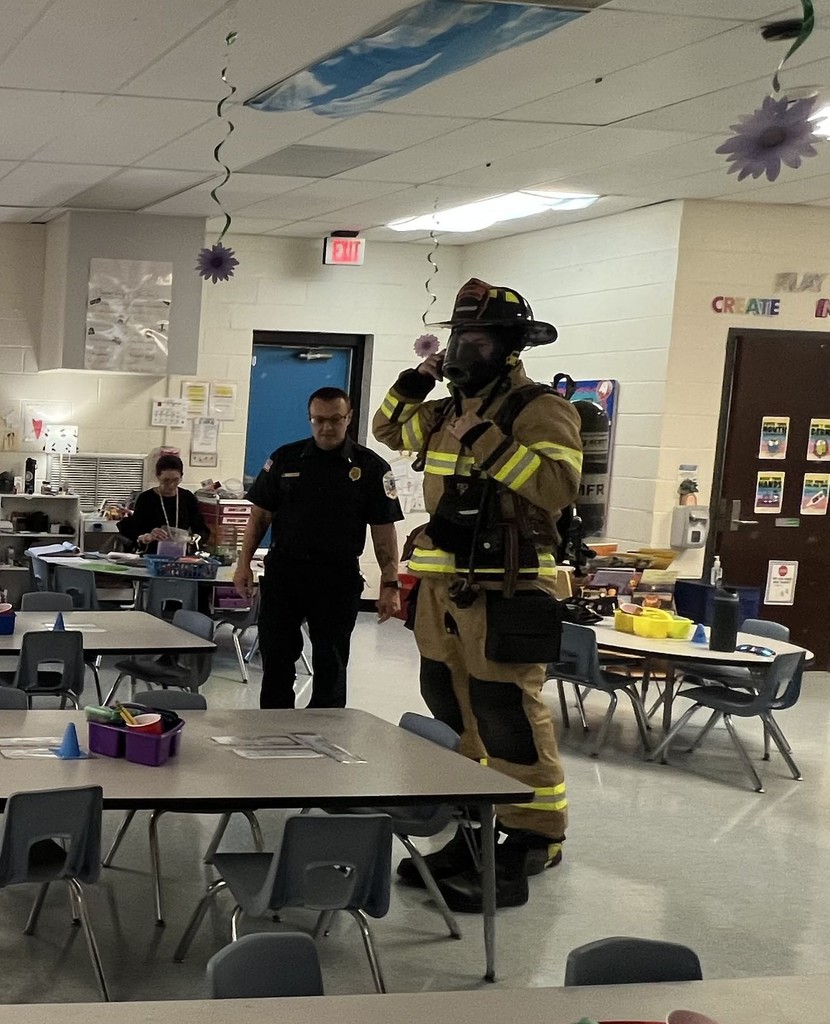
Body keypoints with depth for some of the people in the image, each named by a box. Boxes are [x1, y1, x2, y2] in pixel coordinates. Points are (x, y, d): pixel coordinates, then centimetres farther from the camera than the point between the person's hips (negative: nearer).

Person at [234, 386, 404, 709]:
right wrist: (244, 563, 2)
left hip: (338, 577, -2)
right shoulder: (285, 458, 5)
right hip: (283, 570, 2)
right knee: (275, 658, 8)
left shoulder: (370, 467, -1)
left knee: (330, 667, 5)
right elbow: (260, 514, 9)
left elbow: (384, 530, -2)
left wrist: (390, 584, -8)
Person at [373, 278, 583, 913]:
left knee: (510, 721, -9)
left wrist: (487, 441, -24)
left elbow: (559, 485, -25)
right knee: (457, 716, 14)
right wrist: (415, 382, 16)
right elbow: (391, 431, 34)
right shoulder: (450, 411, 16)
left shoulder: (541, 409, -9)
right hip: (444, 585, 9)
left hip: (505, 591, -9)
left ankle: (528, 851, 0)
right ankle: (473, 838, 25)